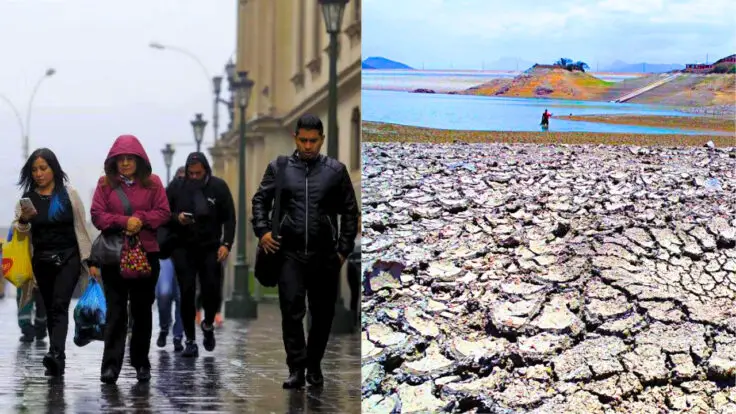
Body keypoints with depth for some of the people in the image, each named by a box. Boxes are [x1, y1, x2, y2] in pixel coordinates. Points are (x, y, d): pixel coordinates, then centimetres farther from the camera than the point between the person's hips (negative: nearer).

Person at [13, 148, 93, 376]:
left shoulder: (69, 194, 1)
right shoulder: (27, 199, 6)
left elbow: (81, 228, 3)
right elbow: (20, 233, 3)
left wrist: (88, 258, 0)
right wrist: (23, 220, -19)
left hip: (68, 257, -3)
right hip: (42, 260, 3)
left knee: (60, 305, -18)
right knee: (51, 309, 7)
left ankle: (55, 353, -33)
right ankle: (58, 361, 10)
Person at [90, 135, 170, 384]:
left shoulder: (152, 183, 5)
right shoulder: (105, 183, 4)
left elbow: (163, 213, 1)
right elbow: (97, 216, -2)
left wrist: (141, 219, -15)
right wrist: (124, 221, -16)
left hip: (146, 253, 1)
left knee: (142, 309, 8)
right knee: (116, 310, -5)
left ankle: (141, 363, 18)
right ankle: (111, 366, -8)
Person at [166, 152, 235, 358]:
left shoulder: (219, 187, -1)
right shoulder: (176, 187, 0)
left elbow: (229, 218, 1)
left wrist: (226, 243, -10)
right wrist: (176, 218, -15)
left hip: (210, 248, 0)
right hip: (184, 249, 0)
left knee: (212, 292, -7)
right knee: (187, 293, -3)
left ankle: (208, 325, 24)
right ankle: (190, 341, 7)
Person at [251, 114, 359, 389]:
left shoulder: (336, 170, 4)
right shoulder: (278, 168, 5)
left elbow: (350, 212, 7)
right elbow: (260, 200, 11)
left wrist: (344, 249, 2)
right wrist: (262, 231, -4)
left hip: (325, 255, 1)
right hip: (290, 253, -1)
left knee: (323, 314, 7)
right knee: (291, 310, -11)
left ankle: (314, 366, 22)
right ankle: (296, 369, -7)